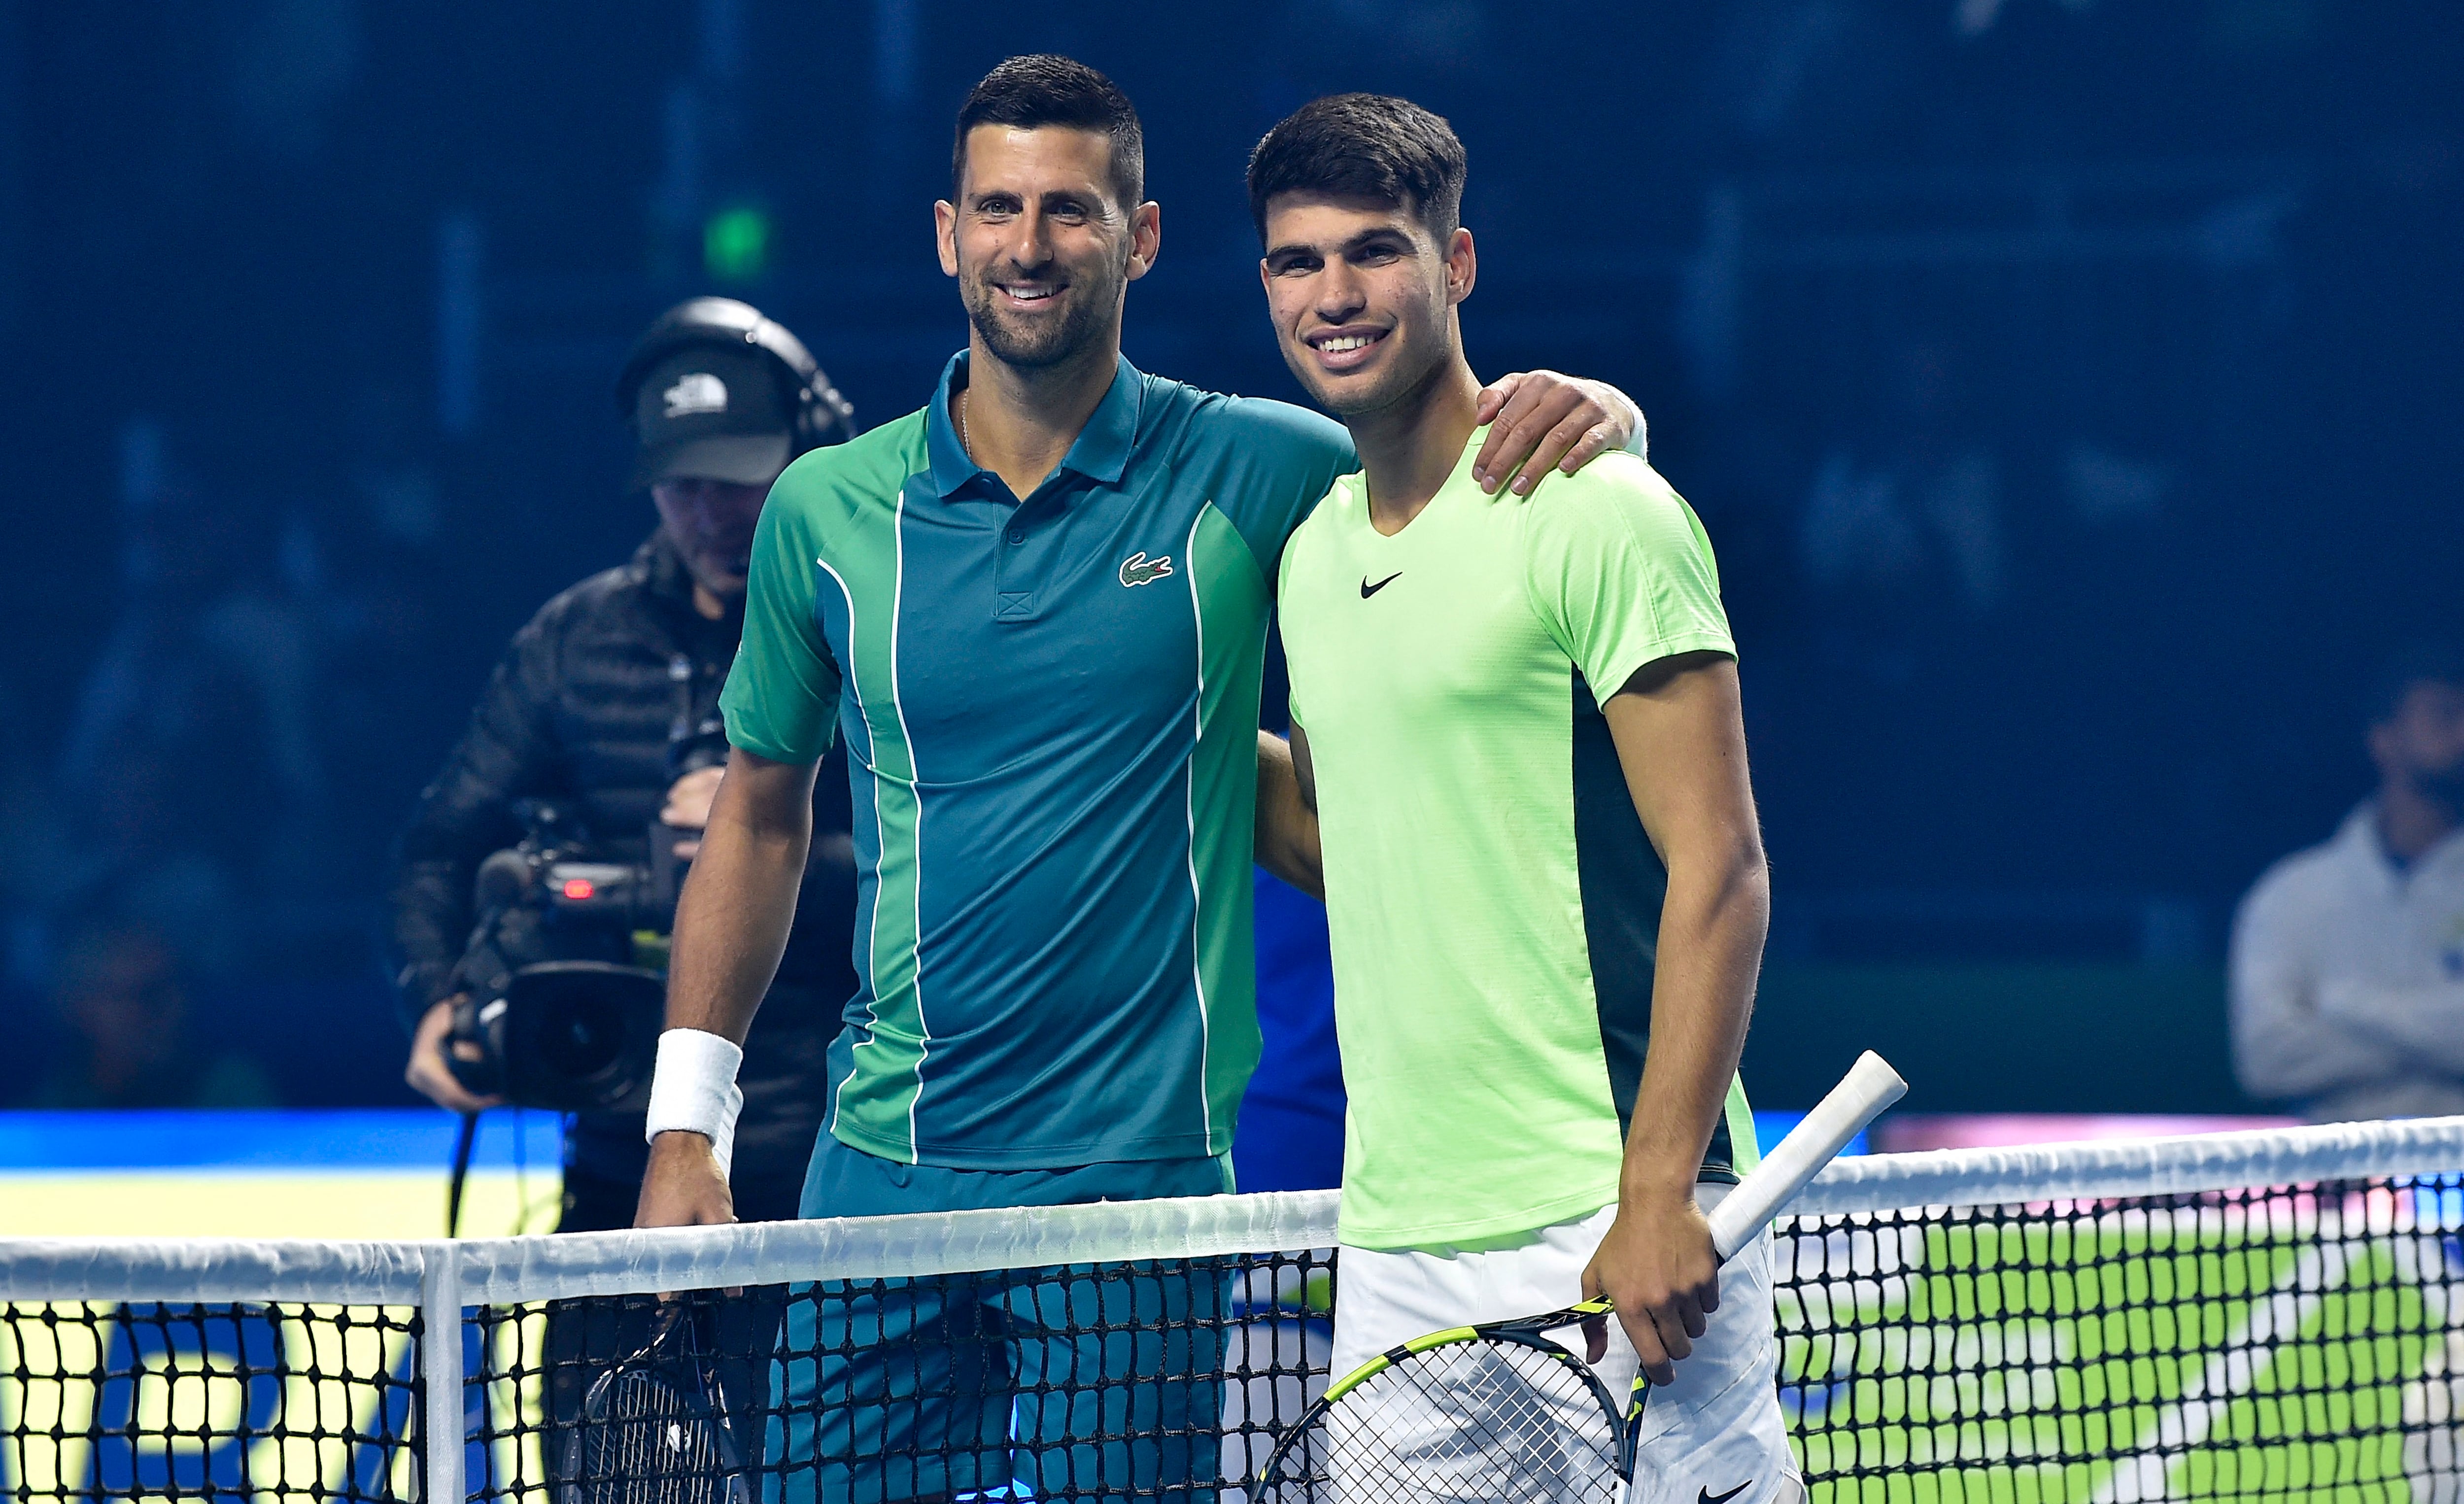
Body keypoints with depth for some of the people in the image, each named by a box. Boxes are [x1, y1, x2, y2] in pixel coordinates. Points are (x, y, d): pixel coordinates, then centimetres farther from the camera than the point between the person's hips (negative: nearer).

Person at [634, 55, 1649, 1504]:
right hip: (880, 1168, 2)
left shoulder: (1251, 474, -3)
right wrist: (687, 1122, 11)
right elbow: (760, 815, 15)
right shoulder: (825, 512, 5)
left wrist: (1593, 413, -21)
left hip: (1135, 1175, -2)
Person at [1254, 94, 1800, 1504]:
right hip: (1392, 1243, 7)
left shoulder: (1595, 513, -7)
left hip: (1604, 1230, -7)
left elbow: (1719, 870, -12)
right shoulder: (1313, 553, 15)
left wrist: (1659, 1196, -19)